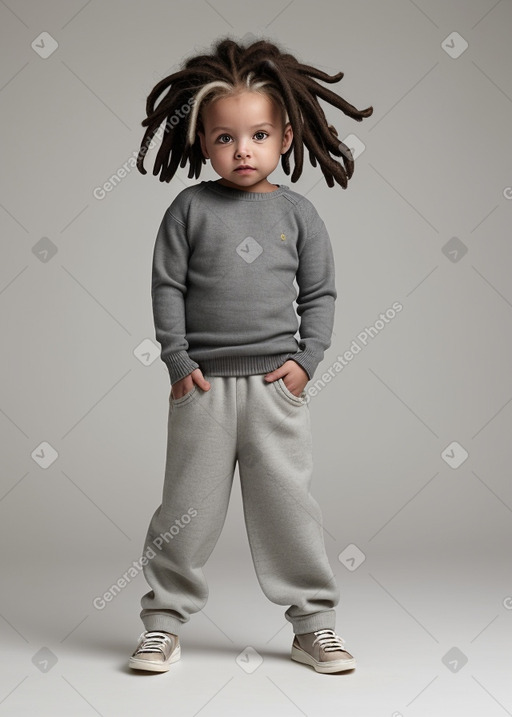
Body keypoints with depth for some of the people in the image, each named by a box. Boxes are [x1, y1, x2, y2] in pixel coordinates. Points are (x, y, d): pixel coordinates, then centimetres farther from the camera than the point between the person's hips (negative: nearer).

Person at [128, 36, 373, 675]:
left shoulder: (297, 213, 5)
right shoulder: (191, 208, 1)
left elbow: (320, 293, 8)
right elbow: (166, 285, 1)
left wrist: (307, 360, -3)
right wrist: (178, 361, -5)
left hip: (277, 382, 1)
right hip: (204, 382, -1)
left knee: (289, 504, 6)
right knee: (189, 507, 7)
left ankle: (313, 625, 20)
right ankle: (163, 622, 22)